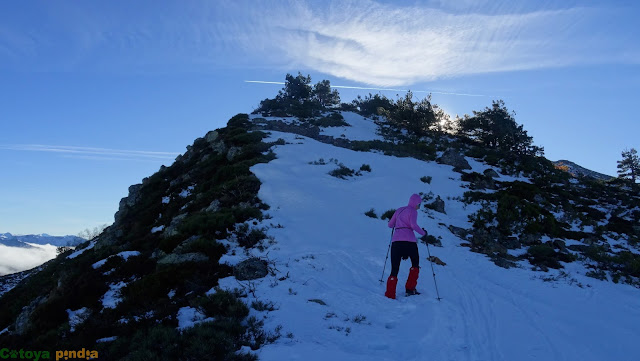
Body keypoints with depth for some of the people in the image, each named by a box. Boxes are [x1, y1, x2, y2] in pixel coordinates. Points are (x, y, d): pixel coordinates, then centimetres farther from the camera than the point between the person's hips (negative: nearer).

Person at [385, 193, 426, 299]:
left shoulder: (399, 210, 20)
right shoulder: (413, 211, 4)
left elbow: (390, 225, 23)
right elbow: (413, 225, -12)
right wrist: (423, 232, 4)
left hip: (396, 240, 5)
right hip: (409, 240, -4)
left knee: (394, 269, 3)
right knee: (415, 264, 20)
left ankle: (390, 295, -7)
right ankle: (410, 288, 16)